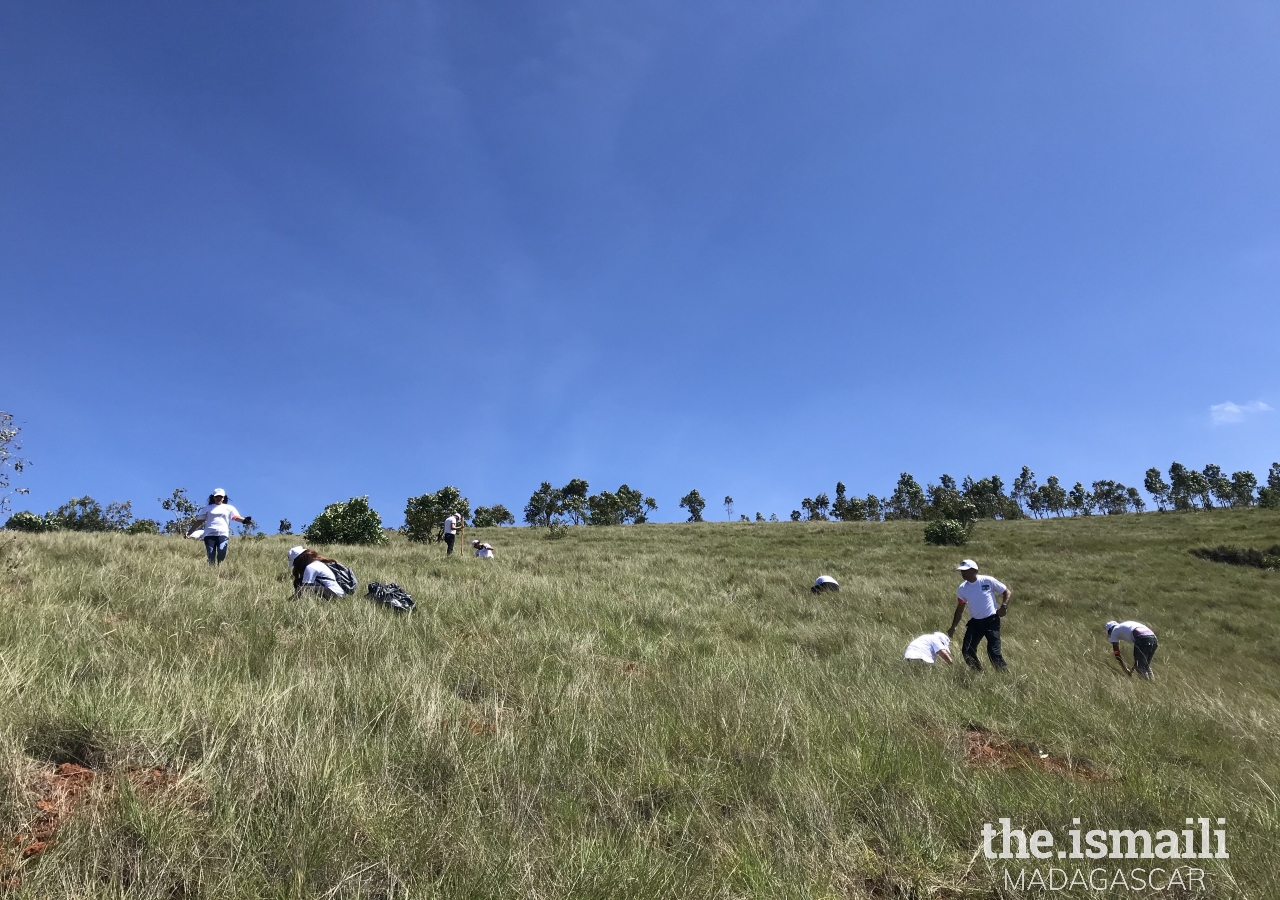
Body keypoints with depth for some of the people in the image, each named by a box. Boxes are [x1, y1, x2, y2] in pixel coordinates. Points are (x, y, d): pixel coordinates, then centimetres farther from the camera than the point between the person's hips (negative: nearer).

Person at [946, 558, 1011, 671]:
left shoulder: (988, 581, -10)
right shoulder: (962, 588, 3)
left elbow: (1007, 592, -1)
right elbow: (960, 609, 13)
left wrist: (1004, 606, -18)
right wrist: (953, 627, 13)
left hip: (991, 621, -5)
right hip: (975, 622, 5)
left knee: (993, 651, -12)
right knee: (967, 651, -2)